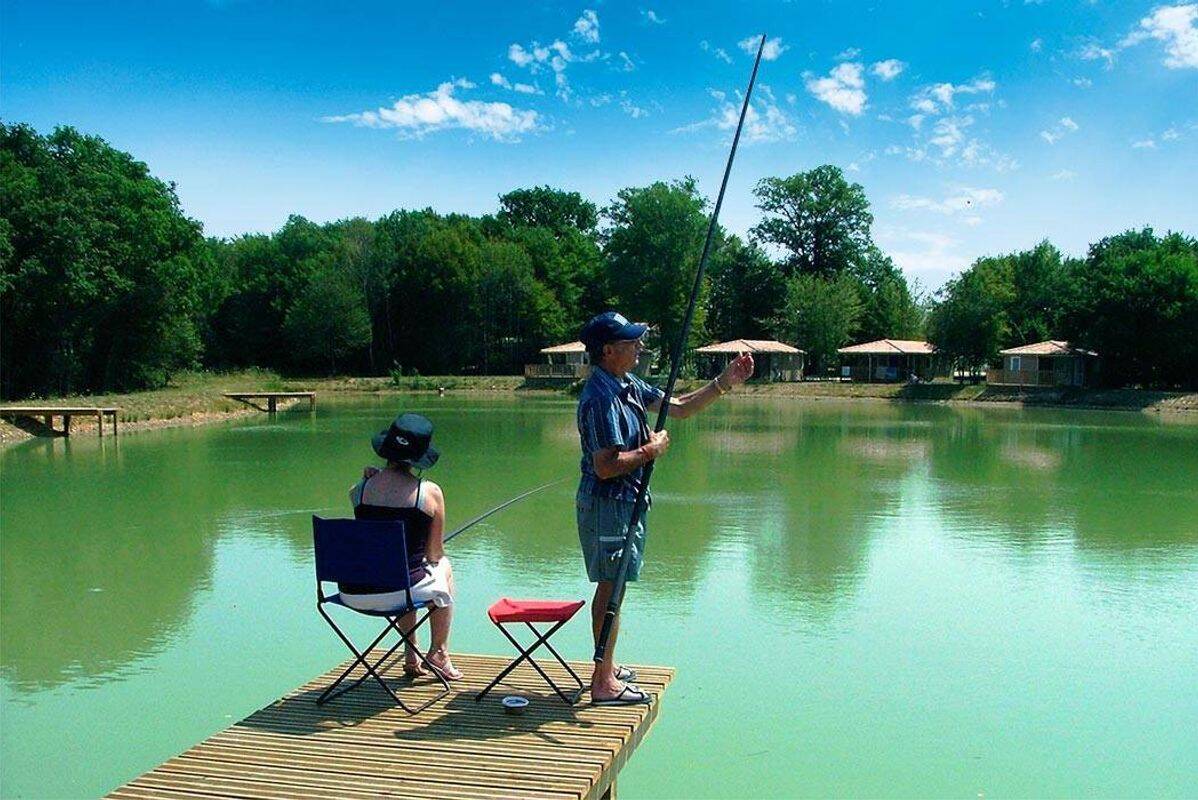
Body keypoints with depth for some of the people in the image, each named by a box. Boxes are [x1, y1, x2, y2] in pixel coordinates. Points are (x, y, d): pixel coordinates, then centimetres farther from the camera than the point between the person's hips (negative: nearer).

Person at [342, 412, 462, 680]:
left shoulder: (360, 489, -2)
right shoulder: (430, 492, -8)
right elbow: (434, 553, 3)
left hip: (352, 594, 4)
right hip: (400, 591, -4)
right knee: (444, 567, 31)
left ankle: (411, 657, 44)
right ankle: (439, 652, 38)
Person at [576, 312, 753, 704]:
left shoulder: (628, 386, 8)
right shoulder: (600, 398, -23)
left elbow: (680, 407, 14)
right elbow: (606, 466, -28)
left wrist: (725, 381, 5)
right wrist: (652, 450, -16)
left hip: (625, 501, 10)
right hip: (607, 504, -10)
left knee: (612, 586, 18)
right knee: (610, 588, -3)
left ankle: (606, 666, 32)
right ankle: (603, 682, 6)